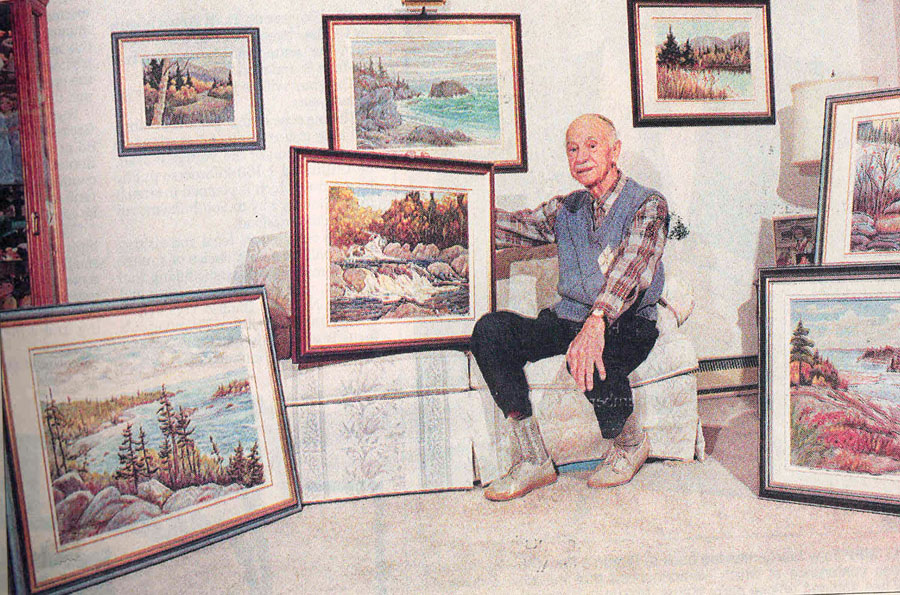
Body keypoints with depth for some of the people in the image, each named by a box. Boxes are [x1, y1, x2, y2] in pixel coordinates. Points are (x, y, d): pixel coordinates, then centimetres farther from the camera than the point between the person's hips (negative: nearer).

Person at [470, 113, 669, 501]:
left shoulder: (648, 206, -4)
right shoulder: (566, 209, 16)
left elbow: (630, 264, -23)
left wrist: (596, 323, -41)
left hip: (625, 326, -5)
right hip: (567, 320, 5)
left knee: (591, 360, -39)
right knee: (490, 330, -20)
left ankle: (630, 442, -3)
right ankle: (533, 459, -14)